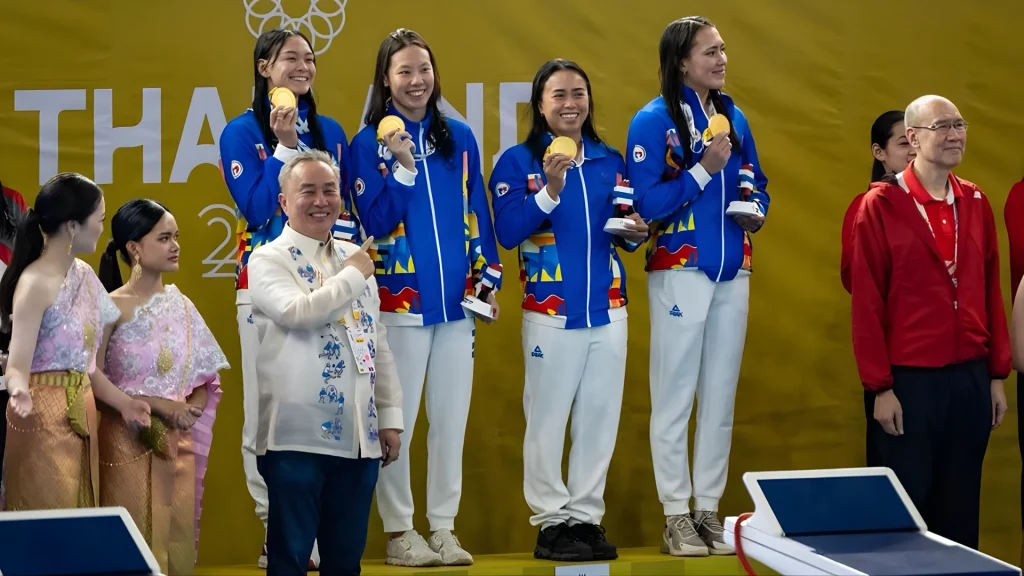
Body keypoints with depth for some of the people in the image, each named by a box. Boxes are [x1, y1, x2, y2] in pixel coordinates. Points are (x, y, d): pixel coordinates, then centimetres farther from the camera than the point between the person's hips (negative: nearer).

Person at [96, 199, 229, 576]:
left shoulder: (180, 305, 6)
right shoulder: (112, 308, -9)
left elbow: (206, 379, 11)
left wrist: (189, 409, -9)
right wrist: (155, 405, -18)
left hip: (177, 443, 5)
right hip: (127, 442, -5)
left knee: (176, 541, 6)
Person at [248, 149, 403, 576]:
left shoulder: (356, 257, 15)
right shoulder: (269, 260, -2)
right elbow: (299, 312, -22)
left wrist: (390, 415, 13)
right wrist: (353, 276, -7)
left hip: (359, 436, 6)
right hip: (297, 437, -6)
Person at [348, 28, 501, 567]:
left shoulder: (459, 138, 9)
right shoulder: (369, 144, -2)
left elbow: (477, 214, 13)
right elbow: (376, 223, -10)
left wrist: (488, 280, 7)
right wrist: (401, 166, -18)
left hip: (457, 300, 4)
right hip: (400, 299, -4)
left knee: (451, 417, 7)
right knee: (396, 421, -2)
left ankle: (443, 528, 15)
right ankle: (398, 531, 7)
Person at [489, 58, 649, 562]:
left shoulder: (610, 162, 11)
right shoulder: (518, 161, -3)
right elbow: (507, 232, -14)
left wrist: (634, 233, -6)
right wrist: (550, 192, -25)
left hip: (608, 309, 5)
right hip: (551, 310, -5)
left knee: (601, 417, 7)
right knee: (547, 417, -3)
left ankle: (586, 516, 16)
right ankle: (552, 521, 5)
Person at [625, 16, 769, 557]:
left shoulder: (733, 118, 10)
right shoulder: (653, 121, -8)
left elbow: (755, 183, 19)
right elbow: (646, 203, -15)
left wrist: (755, 208, -2)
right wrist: (703, 170, -19)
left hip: (732, 271, 6)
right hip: (680, 269, -6)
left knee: (721, 397, 9)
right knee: (674, 397, -2)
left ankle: (709, 510, 16)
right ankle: (676, 517, 3)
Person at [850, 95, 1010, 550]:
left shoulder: (976, 203, 9)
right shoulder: (880, 206, -6)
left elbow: (992, 293, 11)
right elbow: (867, 303, -7)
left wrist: (997, 375, 8)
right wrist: (880, 388, -10)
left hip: (971, 379, 5)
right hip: (909, 381, -5)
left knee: (961, 507, 10)